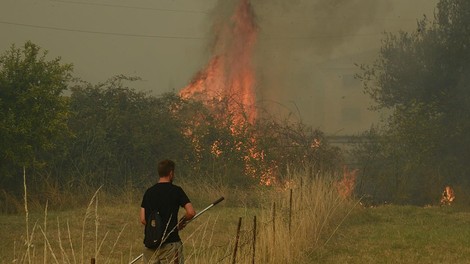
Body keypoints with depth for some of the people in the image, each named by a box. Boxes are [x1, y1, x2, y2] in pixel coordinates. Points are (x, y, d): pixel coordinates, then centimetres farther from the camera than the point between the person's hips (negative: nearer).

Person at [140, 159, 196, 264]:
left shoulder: (149, 192, 8)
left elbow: (143, 219, 7)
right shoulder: (176, 190, -5)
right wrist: (182, 221, 8)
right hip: (170, 243, -4)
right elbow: (191, 212, -11)